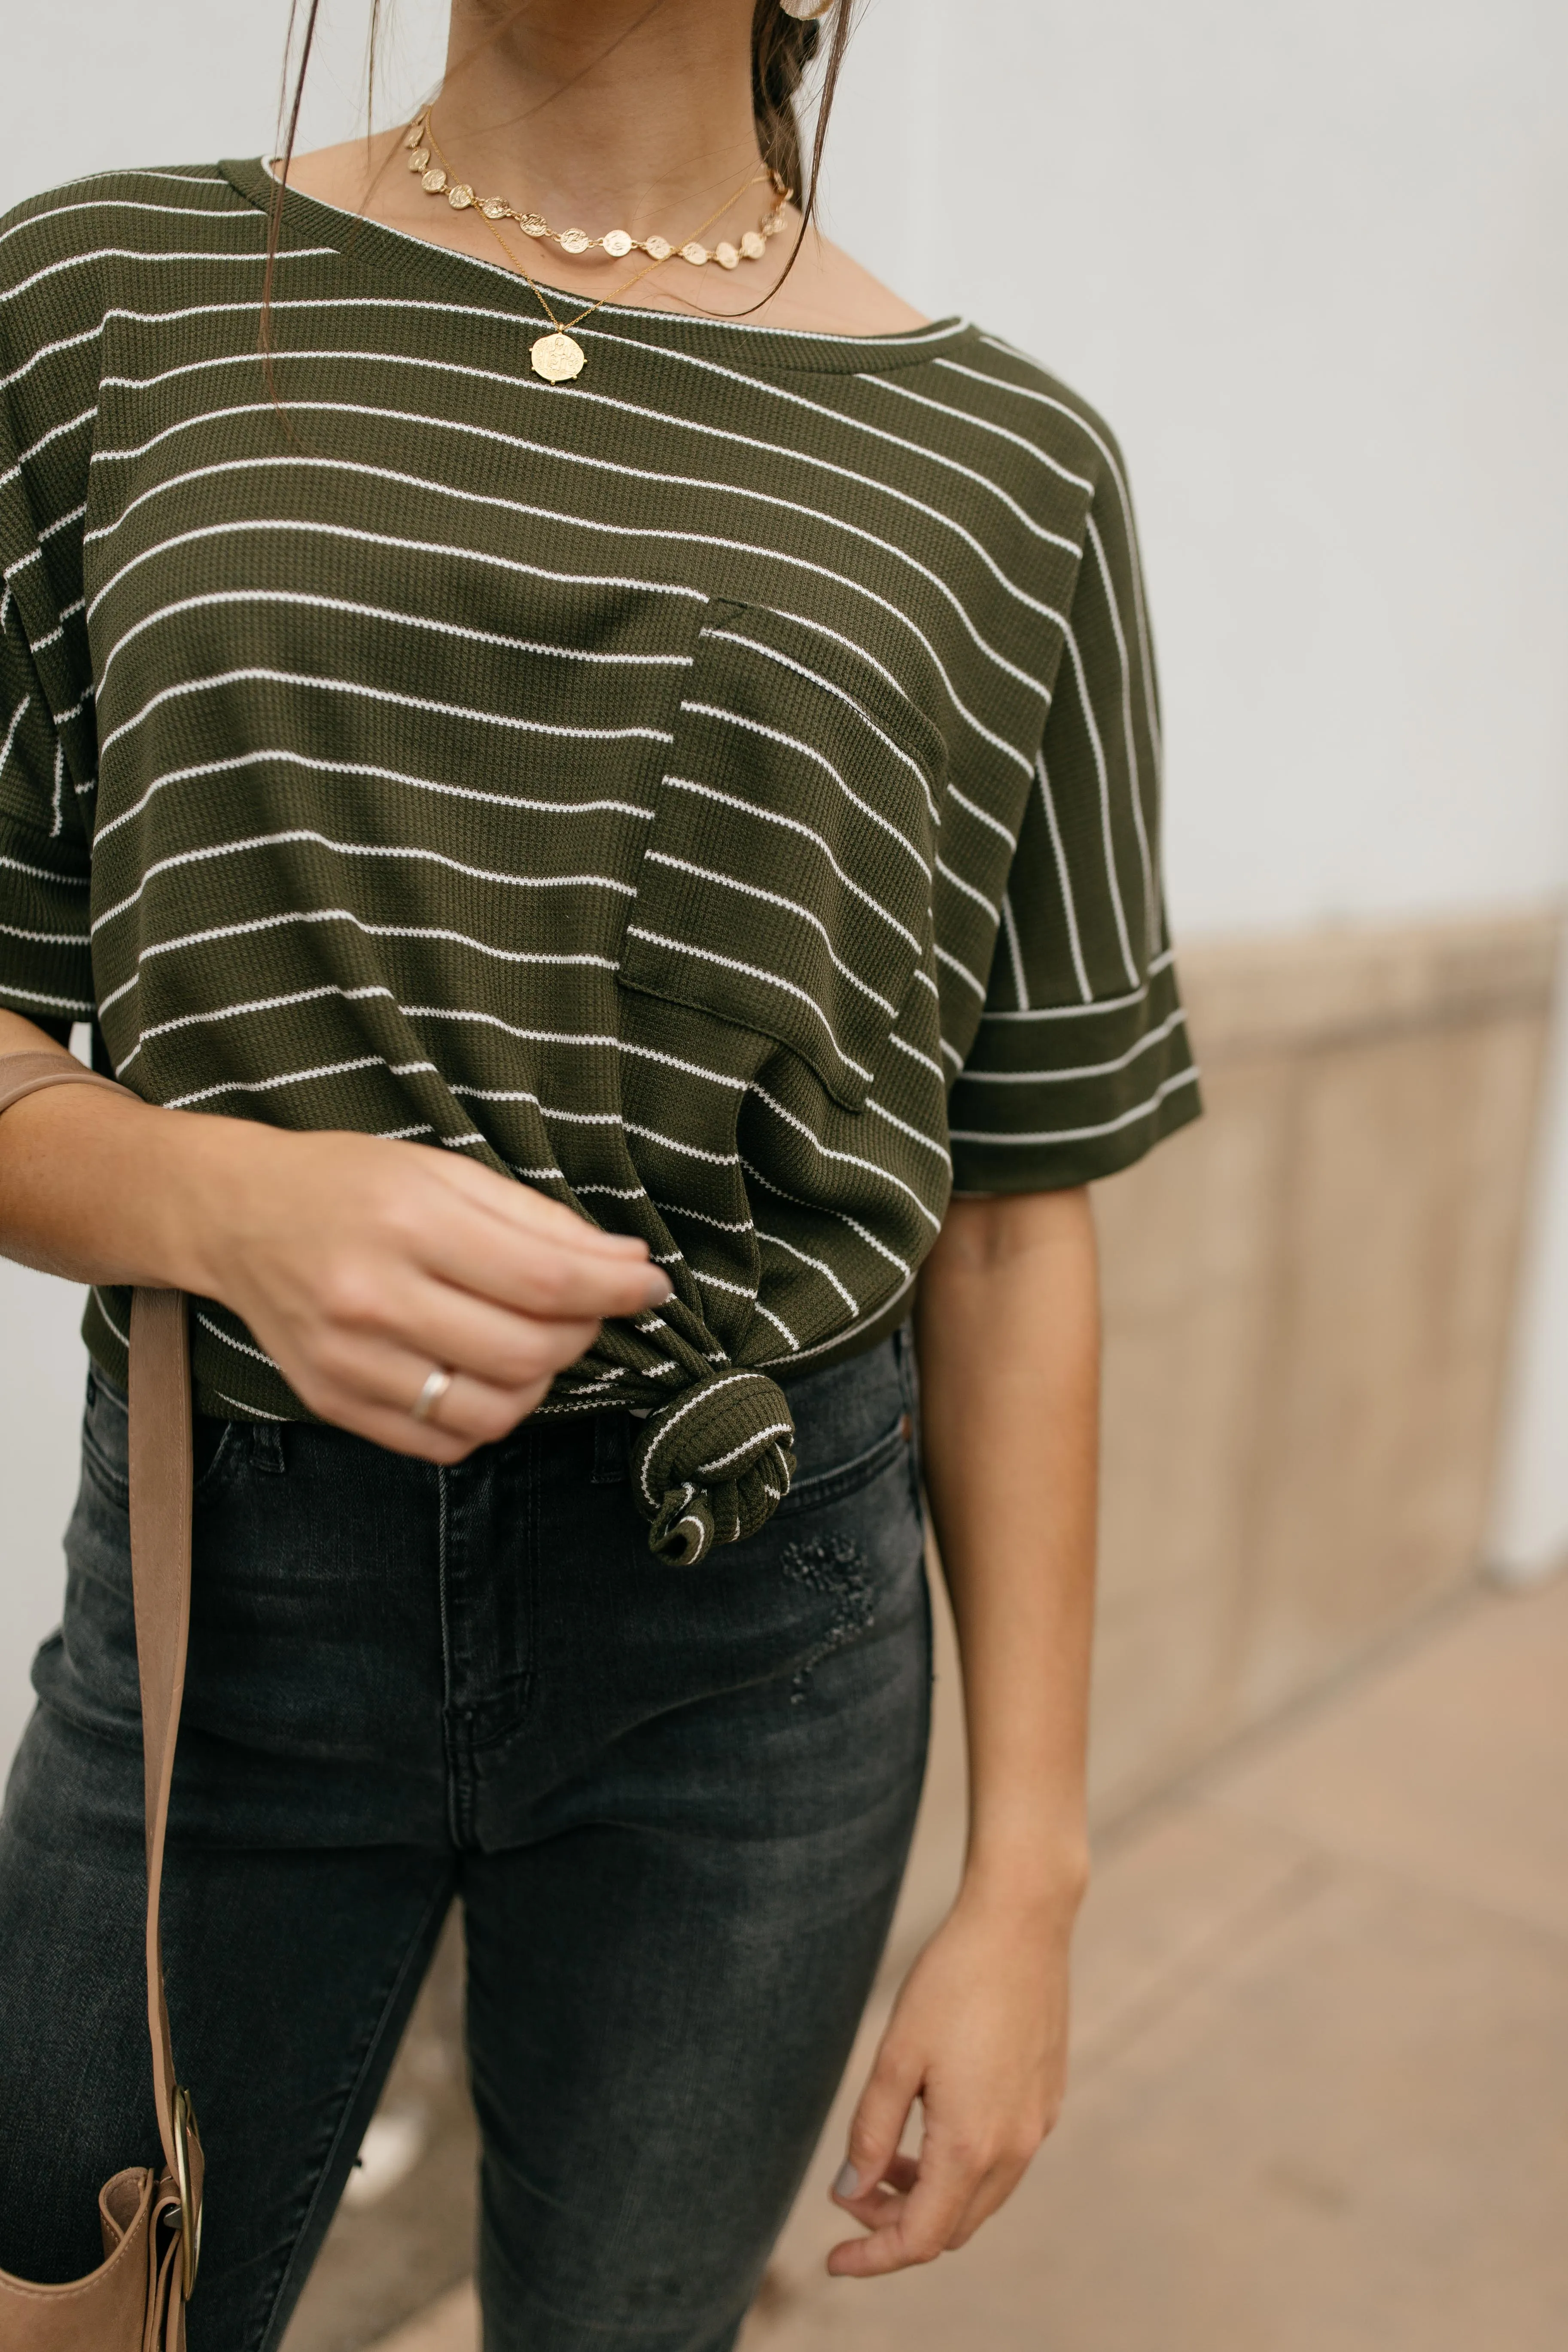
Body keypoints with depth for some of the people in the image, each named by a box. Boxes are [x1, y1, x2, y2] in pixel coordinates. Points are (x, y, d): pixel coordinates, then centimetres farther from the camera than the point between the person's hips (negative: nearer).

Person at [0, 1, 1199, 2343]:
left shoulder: (1006, 466, -1)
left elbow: (1011, 1221, -1)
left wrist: (1027, 1879, 0)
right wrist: (235, 1201, -23)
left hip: (756, 1610, 1)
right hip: (231, 1568, 1)